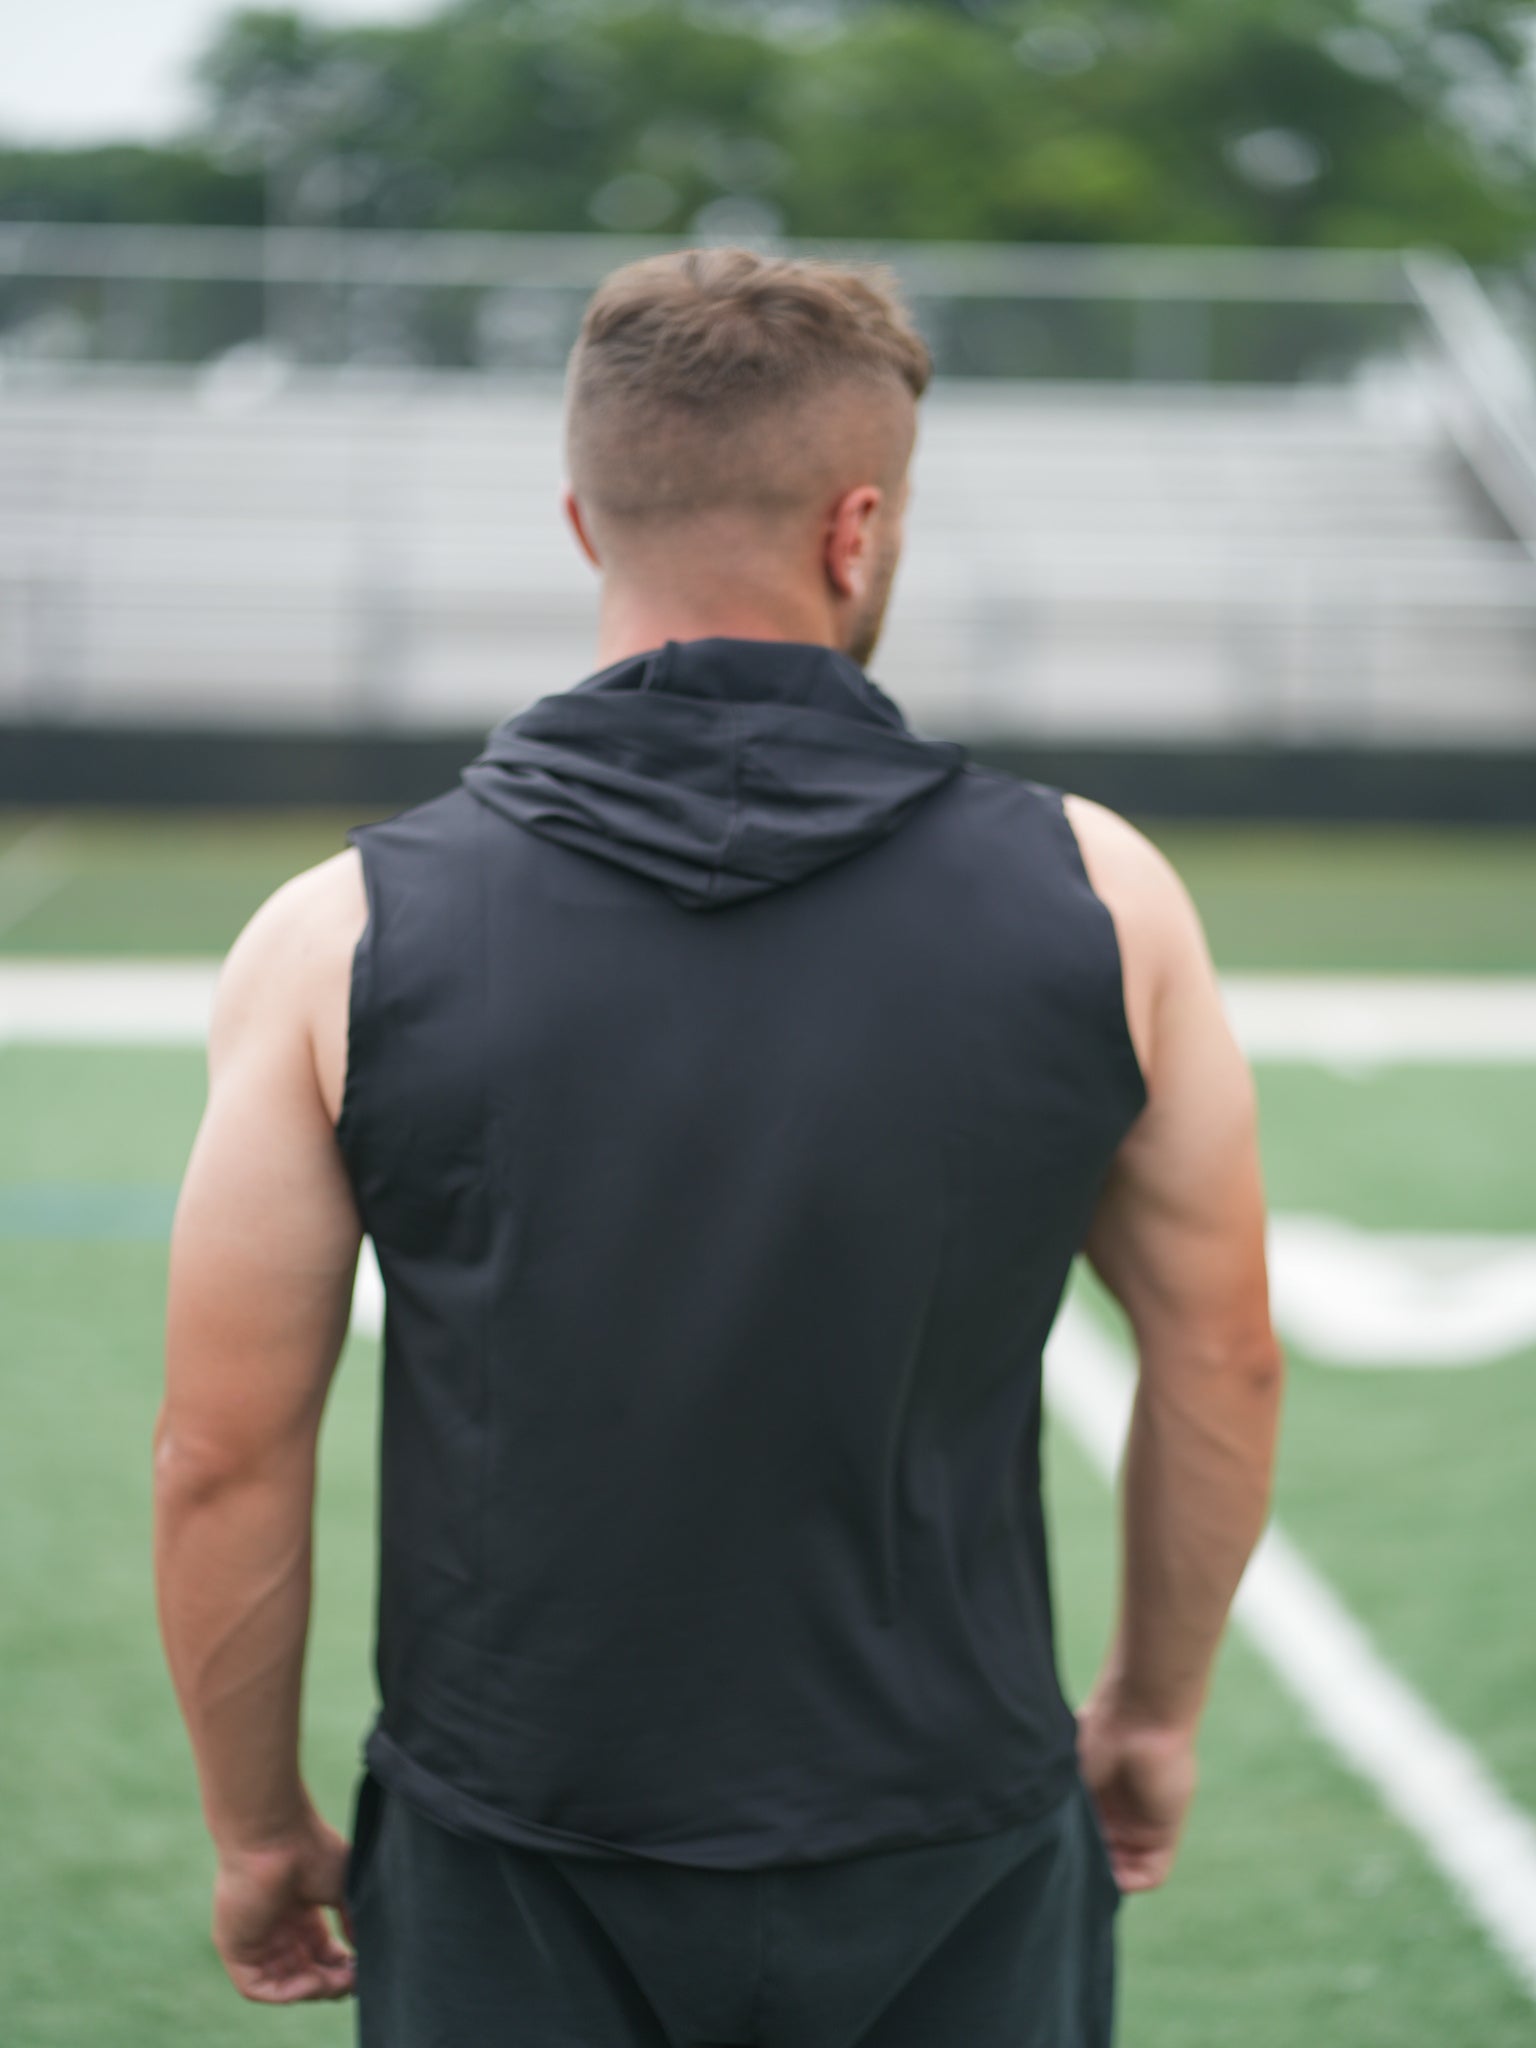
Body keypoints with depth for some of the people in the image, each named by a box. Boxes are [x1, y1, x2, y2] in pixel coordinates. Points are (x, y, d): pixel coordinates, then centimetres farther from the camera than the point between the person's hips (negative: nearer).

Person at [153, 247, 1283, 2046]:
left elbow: (223, 1457, -5)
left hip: (518, 1895, 0)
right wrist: (1155, 1709, 17)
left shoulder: (342, 944, -9)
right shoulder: (1098, 900, -7)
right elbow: (1222, 1358, 2)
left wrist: (258, 1827, 10)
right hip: (958, 1876, 1)